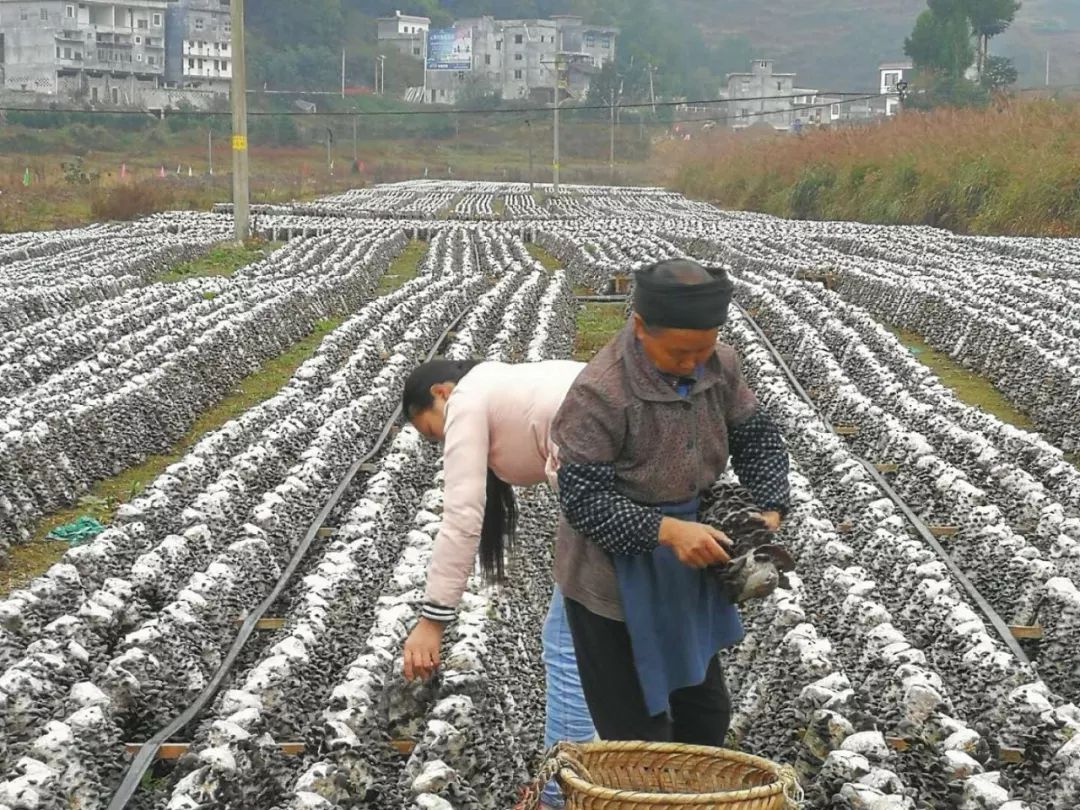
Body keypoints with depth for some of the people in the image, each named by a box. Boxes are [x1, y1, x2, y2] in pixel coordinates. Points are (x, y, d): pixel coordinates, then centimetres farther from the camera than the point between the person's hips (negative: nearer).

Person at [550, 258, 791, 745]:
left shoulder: (720, 365, -6)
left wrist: (770, 509, -11)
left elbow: (757, 438, 6)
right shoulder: (599, 393, -27)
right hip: (617, 584, -7)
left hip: (684, 574, 7)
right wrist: (665, 531, -35)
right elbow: (582, 498, -25)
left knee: (707, 713, 21)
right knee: (639, 731, 3)